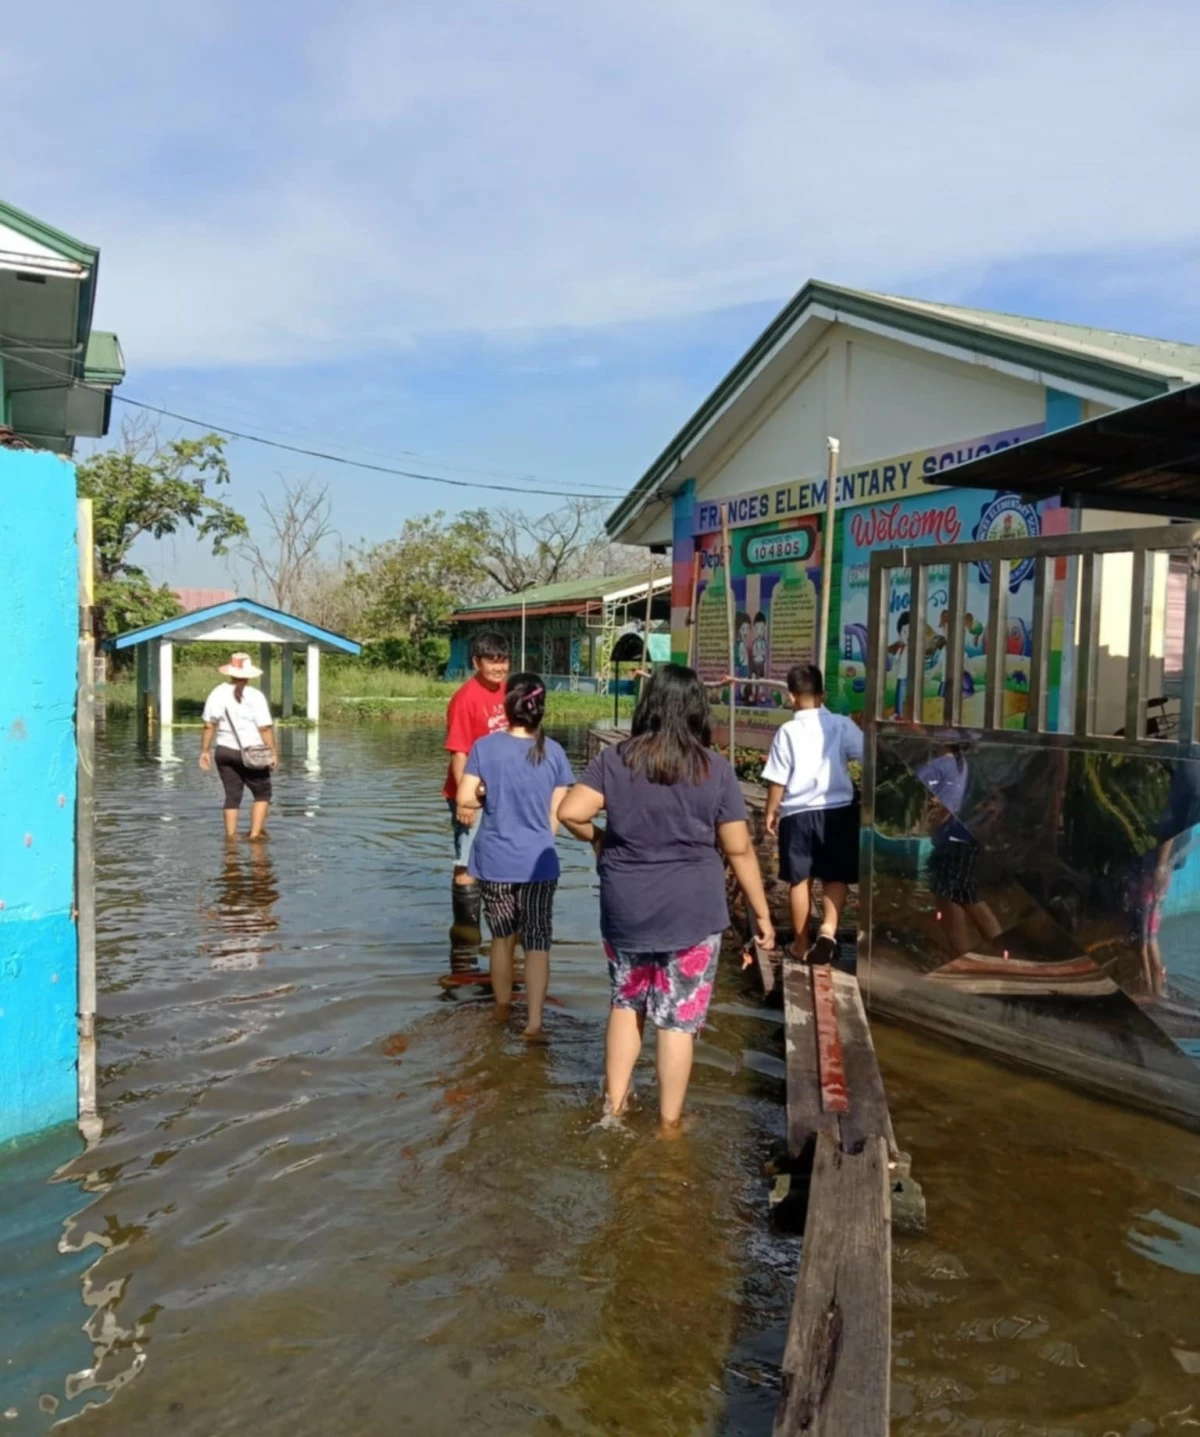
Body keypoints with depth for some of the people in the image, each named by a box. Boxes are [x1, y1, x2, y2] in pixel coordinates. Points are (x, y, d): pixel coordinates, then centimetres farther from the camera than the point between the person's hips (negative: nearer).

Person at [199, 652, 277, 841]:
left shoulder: (218, 693, 1)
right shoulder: (256, 696, -10)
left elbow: (209, 726, 2)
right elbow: (265, 728, -13)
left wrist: (205, 750, 10)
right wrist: (273, 753, -7)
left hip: (225, 751, 4)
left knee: (232, 795, 11)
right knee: (262, 793, 11)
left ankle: (230, 835, 11)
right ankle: (255, 832, 3)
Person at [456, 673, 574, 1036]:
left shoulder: (485, 747, -8)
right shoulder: (553, 752, -6)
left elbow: (465, 798, -9)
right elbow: (556, 813, -2)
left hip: (494, 860, 1)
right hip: (538, 861, -1)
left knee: (503, 937, 17)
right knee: (537, 943, 5)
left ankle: (502, 1007, 34)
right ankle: (534, 1019, 2)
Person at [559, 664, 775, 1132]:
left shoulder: (614, 759, -4)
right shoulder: (715, 769, -6)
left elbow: (569, 812, -12)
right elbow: (739, 849, -4)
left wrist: (598, 839, 9)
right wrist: (761, 913, 6)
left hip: (626, 909, 2)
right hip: (692, 912, -2)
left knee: (626, 1003, 22)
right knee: (679, 1018, 9)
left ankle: (614, 1105, 29)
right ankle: (669, 1122, 21)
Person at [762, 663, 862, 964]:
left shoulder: (787, 731, -5)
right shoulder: (842, 724, -2)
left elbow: (777, 780, -5)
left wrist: (771, 812, 6)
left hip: (797, 813, -1)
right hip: (838, 810, 1)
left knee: (799, 879, 10)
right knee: (835, 876, 12)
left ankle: (801, 943, 20)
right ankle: (828, 929, -10)